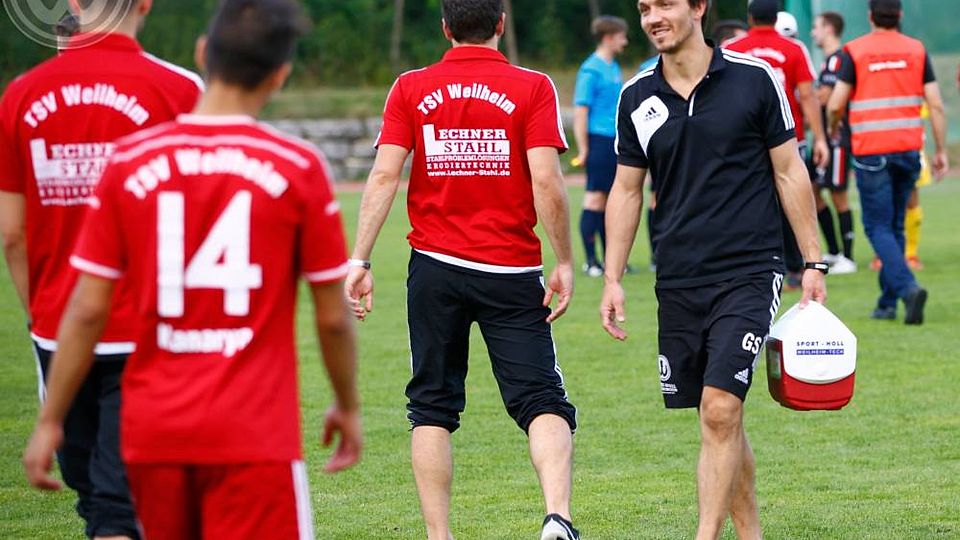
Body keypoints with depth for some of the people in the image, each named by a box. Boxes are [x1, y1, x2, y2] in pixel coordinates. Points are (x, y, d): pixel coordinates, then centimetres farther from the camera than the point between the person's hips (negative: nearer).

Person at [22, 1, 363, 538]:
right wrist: (349, 405, 17)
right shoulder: (298, 167, -5)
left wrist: (50, 420, 8)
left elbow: (87, 310, 0)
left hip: (153, 431, 3)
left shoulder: (130, 162, 0)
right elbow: (333, 316, 1)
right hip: (254, 433, -3)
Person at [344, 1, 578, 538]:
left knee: (433, 409, 11)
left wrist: (360, 260, -4)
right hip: (512, 272, -2)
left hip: (436, 268, 2)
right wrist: (565, 263, -3)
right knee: (544, 403, -1)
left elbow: (384, 177, -5)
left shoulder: (411, 88, 3)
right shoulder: (532, 87, -3)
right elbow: (547, 182, -10)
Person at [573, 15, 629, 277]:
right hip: (599, 140, -8)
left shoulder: (614, 68, 15)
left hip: (615, 142, 8)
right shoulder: (591, 70, -10)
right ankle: (591, 260, -2)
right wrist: (583, 148, -15)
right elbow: (580, 110, -13)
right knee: (595, 198, -5)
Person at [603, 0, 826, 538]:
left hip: (749, 273, -4)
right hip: (678, 282, 4)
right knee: (719, 418, 9)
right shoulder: (637, 98, 6)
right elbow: (627, 190, 14)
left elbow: (789, 171, 3)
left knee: (721, 409, -16)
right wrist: (613, 279, 8)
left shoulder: (755, 78, -3)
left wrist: (814, 263, 2)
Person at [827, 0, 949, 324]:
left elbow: (835, 104, -7)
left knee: (878, 227, 0)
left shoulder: (854, 52, -4)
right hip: (908, 149, 3)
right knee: (895, 226, 15)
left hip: (871, 152, -3)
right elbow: (936, 105, 2)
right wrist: (941, 151, 8)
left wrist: (832, 129, 15)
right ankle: (887, 303, 17)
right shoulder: (917, 51, 5)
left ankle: (907, 286, -22)